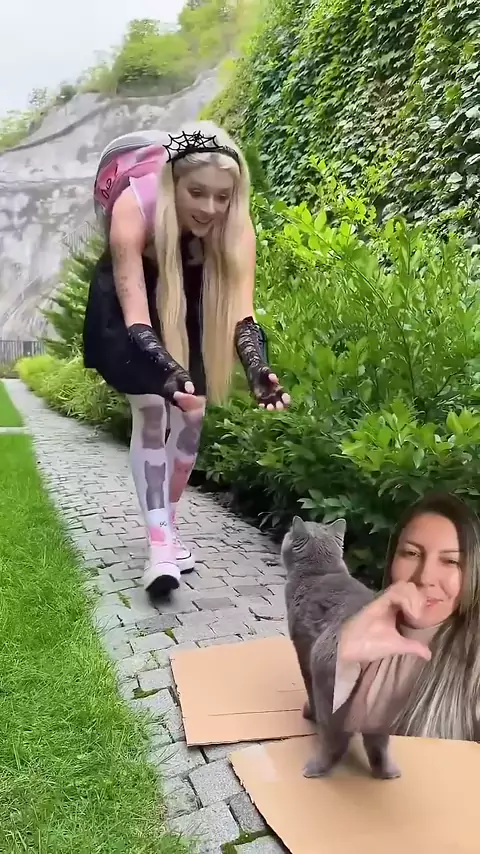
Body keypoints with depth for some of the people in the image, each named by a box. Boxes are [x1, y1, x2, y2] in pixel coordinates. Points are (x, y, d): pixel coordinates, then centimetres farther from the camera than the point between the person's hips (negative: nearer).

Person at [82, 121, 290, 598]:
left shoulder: (237, 226, -30)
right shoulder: (134, 210, -38)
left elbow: (241, 311, -35)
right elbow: (136, 318, -43)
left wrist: (257, 369, -54)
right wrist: (169, 374, -60)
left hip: (194, 296, 3)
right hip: (132, 286, -3)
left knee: (191, 410, 1)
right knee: (151, 410, -16)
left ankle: (168, 524, 19)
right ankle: (159, 545, -15)